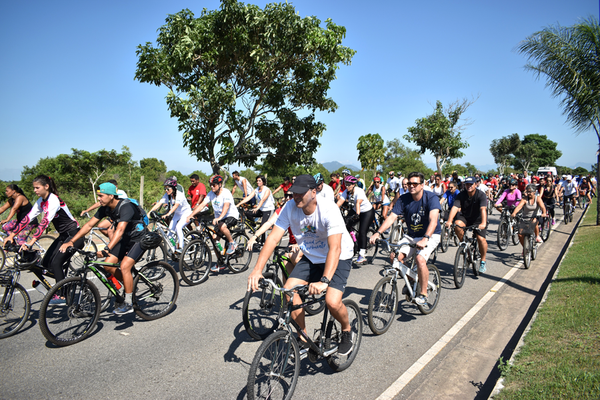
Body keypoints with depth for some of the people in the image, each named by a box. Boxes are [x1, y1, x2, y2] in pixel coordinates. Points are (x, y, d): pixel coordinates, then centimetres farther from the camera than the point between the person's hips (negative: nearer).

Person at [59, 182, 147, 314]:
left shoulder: (126, 207, -30)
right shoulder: (105, 208, -4)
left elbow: (120, 230, -41)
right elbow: (89, 225, -2)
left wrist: (107, 249, -52)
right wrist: (71, 241, -10)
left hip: (139, 239, -8)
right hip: (125, 239, 8)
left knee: (124, 267, -21)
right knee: (108, 265, -3)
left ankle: (128, 304, -8)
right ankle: (129, 286, 19)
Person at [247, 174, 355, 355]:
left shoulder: (328, 210, -30)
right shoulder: (290, 207, -16)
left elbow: (335, 248, -38)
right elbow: (273, 238, -18)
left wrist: (324, 280, -51)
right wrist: (257, 269, -29)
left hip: (338, 258, -5)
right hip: (310, 258, 5)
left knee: (332, 301, -24)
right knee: (288, 290, -15)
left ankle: (347, 331, 11)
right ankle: (303, 333, 9)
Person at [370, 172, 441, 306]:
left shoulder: (431, 197, -18)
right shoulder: (404, 199, -6)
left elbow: (433, 220, -33)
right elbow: (391, 217, -15)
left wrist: (425, 239, -48)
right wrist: (378, 232, -30)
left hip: (430, 235, -4)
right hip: (411, 235, 5)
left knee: (420, 258, -30)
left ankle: (423, 294, -10)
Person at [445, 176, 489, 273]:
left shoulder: (481, 195, -18)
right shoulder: (461, 195, -12)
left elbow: (483, 209, -33)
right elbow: (455, 207, -24)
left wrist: (483, 223, -49)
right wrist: (449, 221, -40)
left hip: (478, 219, -2)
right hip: (465, 217, 2)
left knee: (481, 238, -18)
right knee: (457, 224, -30)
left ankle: (483, 261, 5)